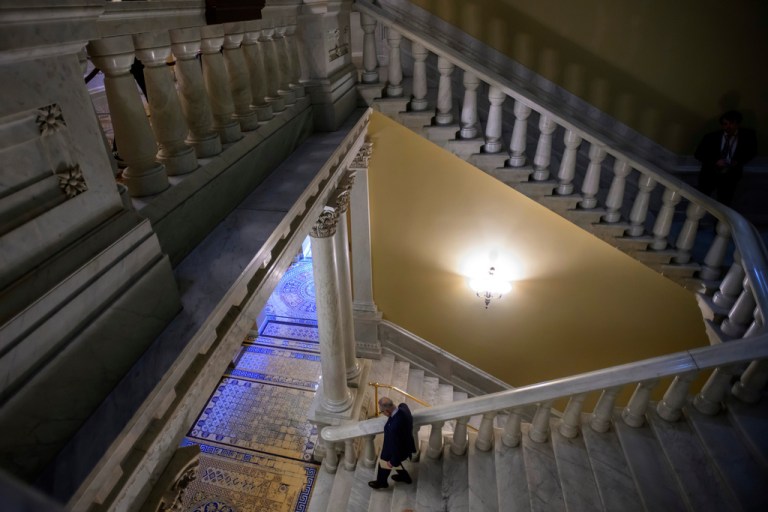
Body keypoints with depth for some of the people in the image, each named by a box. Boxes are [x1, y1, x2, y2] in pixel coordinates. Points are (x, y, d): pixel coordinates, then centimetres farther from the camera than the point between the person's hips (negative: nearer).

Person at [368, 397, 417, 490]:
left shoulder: (394, 427, -46)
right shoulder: (403, 407, -25)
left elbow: (395, 446, -30)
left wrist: (392, 461, -11)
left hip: (398, 450, -6)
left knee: (384, 464, 26)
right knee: (394, 460, 36)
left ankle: (381, 482, 57)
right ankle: (404, 477, 60)